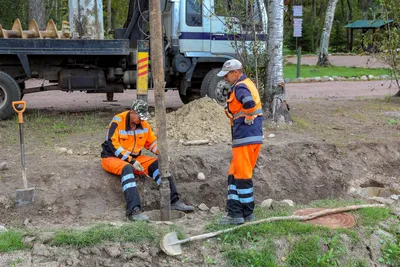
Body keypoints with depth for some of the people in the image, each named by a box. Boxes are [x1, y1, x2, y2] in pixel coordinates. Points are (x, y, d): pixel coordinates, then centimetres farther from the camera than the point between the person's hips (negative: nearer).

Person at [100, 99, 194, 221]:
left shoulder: (143, 124, 1)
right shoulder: (117, 122, -18)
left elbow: (152, 142, 14)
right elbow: (113, 145, -22)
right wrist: (131, 161, -26)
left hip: (134, 158, 6)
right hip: (112, 157, -6)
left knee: (158, 164, -13)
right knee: (127, 168, -39)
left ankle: (174, 201, -17)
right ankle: (134, 210, -50)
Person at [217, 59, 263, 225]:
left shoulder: (240, 87, -13)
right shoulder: (248, 84, 19)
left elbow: (249, 103, -31)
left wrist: (248, 120, -18)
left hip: (245, 138, -10)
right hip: (254, 137, 10)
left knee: (242, 175, -4)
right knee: (234, 174, 14)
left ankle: (246, 214, 1)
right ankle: (235, 213, 16)